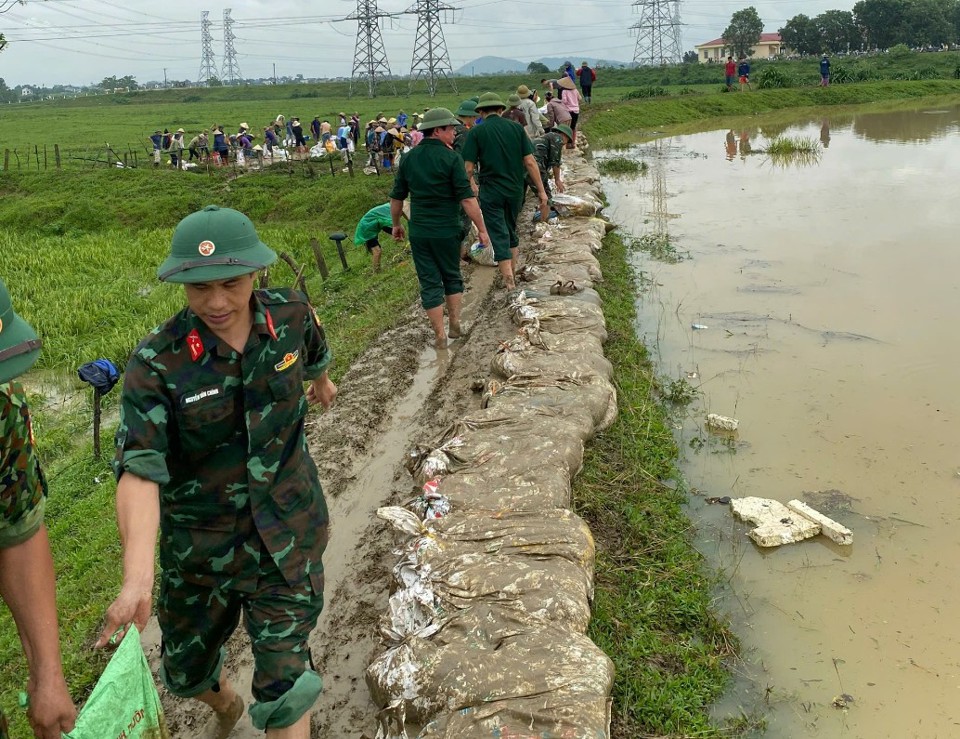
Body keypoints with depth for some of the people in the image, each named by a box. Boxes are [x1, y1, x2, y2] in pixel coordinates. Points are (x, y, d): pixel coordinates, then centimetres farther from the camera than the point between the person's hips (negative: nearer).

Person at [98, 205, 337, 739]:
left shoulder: (291, 315, -13)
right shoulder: (157, 364, -22)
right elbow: (139, 472, -30)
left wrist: (323, 380, 35)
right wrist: (138, 579, -43)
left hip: (287, 532, 0)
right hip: (199, 541, 1)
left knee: (284, 681, -4)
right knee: (186, 670, 24)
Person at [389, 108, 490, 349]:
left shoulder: (409, 158, 3)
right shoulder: (450, 157, -12)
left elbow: (396, 197, 9)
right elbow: (467, 199, -16)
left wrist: (396, 224, 23)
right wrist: (482, 229, -10)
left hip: (418, 232, 3)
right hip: (446, 230, -3)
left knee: (430, 282, 7)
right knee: (452, 276, 18)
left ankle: (440, 336, 10)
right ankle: (455, 324, 26)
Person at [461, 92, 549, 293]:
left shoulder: (476, 132, -6)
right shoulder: (516, 128, 2)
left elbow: (469, 167, -9)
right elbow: (530, 161, -2)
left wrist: (471, 185, 11)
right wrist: (541, 191, 1)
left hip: (491, 192, -4)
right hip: (515, 190, 4)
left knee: (499, 235, 1)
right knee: (511, 231, 21)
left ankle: (509, 279, -7)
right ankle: (512, 273, 31)